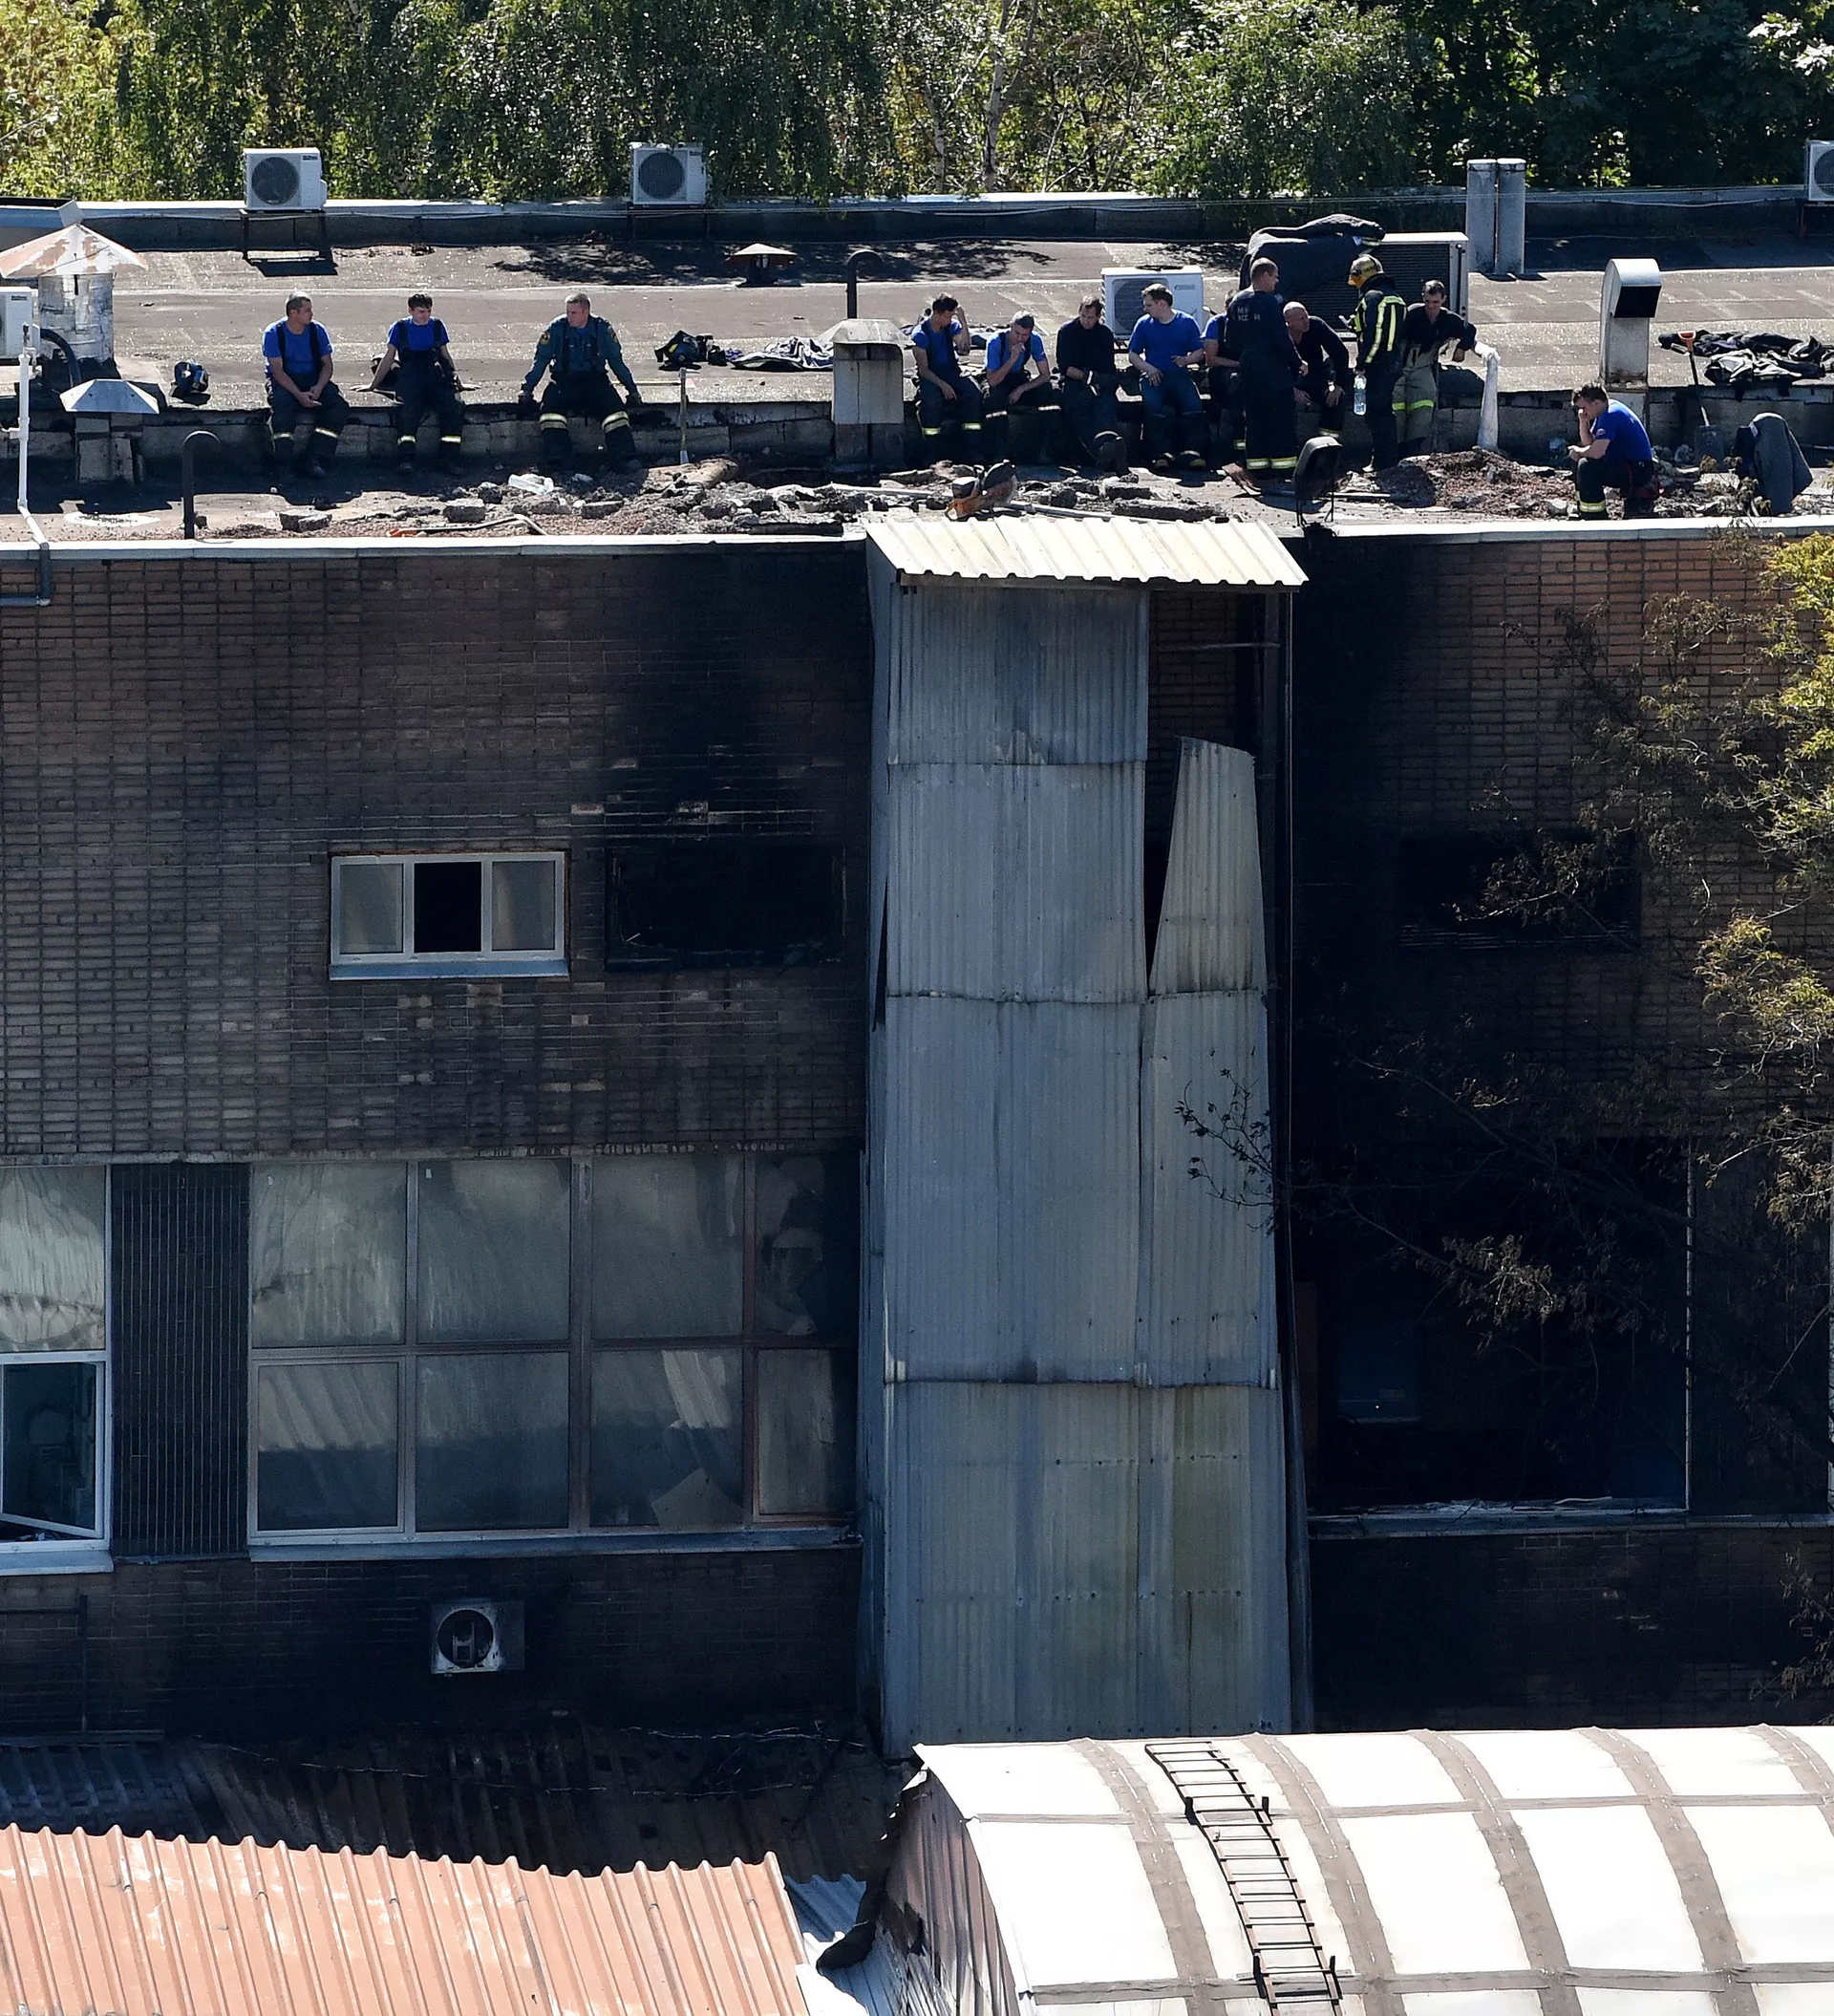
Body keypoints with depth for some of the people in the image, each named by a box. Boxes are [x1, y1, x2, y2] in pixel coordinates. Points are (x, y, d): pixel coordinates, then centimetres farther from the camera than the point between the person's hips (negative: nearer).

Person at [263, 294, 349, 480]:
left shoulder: (317, 331, 3)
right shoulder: (274, 334, -8)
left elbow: (327, 365, 4)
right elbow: (277, 369, -15)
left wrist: (319, 388, -17)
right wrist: (299, 395, -28)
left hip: (314, 379, 4)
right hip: (283, 381, -4)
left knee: (338, 406, -24)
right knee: (281, 404, -38)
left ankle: (312, 458, -29)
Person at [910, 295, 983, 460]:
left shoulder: (952, 326, 4)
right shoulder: (920, 334, -9)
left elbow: (964, 350, -13)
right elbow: (923, 369, -12)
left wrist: (963, 322, -19)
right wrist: (942, 385, -25)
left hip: (952, 371, 4)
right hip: (929, 375, -4)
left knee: (973, 392, -27)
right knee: (931, 399, -37)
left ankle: (971, 450, -25)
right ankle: (932, 452, -26)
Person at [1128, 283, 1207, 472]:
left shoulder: (1186, 322, 8)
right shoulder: (1144, 324, 10)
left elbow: (1199, 352, 10)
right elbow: (1133, 354, 11)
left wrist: (1187, 360, -12)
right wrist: (1148, 368, -7)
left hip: (1179, 375, 0)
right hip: (1153, 376, 0)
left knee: (1193, 404, -29)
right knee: (1153, 404, -31)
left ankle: (1191, 451, -33)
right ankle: (1161, 453, -35)